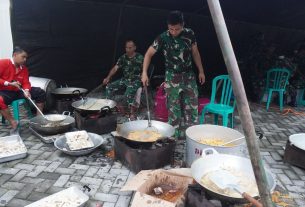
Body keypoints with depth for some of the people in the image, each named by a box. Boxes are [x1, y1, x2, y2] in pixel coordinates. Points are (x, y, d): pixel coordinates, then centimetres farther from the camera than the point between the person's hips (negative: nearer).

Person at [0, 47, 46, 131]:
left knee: (41, 92, -8)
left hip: (19, 91, 6)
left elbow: (26, 82, 0)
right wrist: (9, 83, -23)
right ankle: (13, 122, -31)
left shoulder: (24, 68, 6)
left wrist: (26, 91, -21)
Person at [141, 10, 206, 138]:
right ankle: (175, 135, 16)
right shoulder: (163, 38, -11)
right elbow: (149, 54, -8)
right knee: (173, 108, 3)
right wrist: (144, 73, -19)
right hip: (172, 77, -3)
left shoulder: (189, 34, -2)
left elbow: (195, 53, 9)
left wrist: (201, 71, 9)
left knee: (192, 106, 7)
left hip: (189, 75, 3)